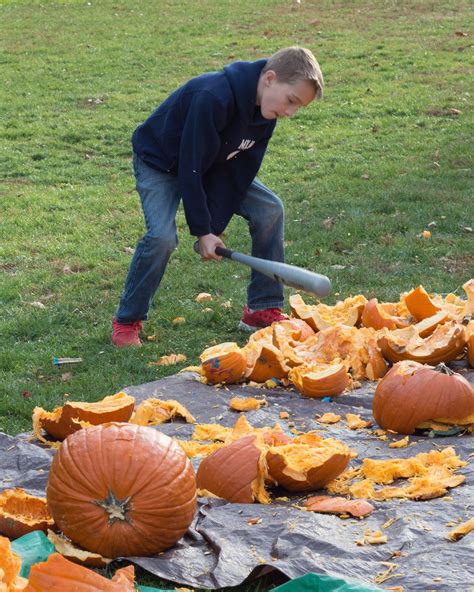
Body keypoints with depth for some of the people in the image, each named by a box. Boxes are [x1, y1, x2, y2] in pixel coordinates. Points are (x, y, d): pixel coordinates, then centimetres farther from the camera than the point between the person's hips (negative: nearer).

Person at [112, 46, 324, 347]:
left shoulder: (265, 110, -14)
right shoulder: (213, 98, -38)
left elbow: (240, 170, -10)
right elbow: (190, 167, -33)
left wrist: (215, 226, -16)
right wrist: (203, 230, -27)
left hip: (213, 164, 7)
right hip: (161, 162, -7)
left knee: (270, 209, -6)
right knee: (162, 236, -27)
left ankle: (263, 309, 4)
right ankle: (127, 320, -6)